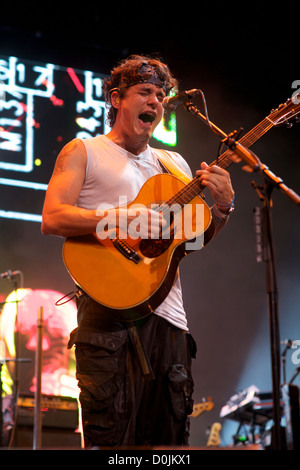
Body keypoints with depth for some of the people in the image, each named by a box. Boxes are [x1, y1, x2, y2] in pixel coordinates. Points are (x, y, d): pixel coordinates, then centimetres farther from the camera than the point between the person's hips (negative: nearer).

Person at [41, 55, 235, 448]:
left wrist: (222, 207, -2)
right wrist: (121, 218, -18)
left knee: (170, 436, 4)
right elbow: (52, 219, -6)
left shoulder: (174, 163, 23)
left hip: (167, 315, 5)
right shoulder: (84, 152, 8)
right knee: (111, 436, -11)